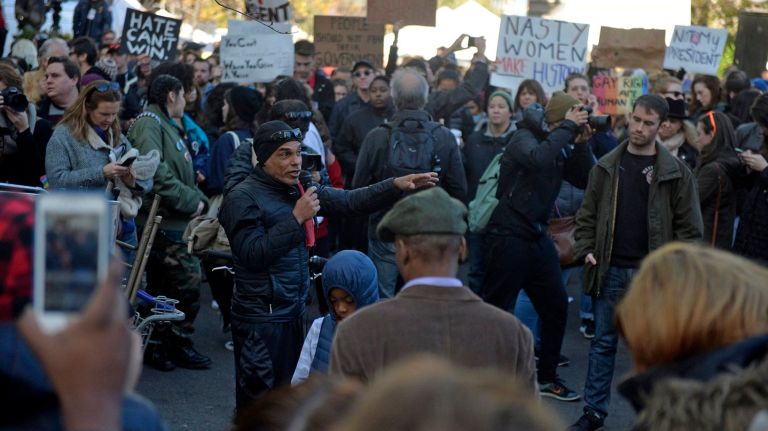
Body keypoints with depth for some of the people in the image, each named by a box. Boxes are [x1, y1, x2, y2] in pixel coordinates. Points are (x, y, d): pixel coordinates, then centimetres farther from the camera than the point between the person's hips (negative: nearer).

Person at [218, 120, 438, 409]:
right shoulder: (242, 198, -13)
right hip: (261, 318, -8)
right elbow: (252, 254, -23)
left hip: (294, 311, 8)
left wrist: (398, 185, -9)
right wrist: (297, 217, -24)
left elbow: (350, 201, 3)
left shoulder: (298, 190, 9)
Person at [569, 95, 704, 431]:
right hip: (611, 270, 2)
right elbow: (587, 214, 10)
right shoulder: (606, 167, 5)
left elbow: (689, 226, -2)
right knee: (603, 343, 8)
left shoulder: (676, 172, -2)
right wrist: (586, 250, -3)